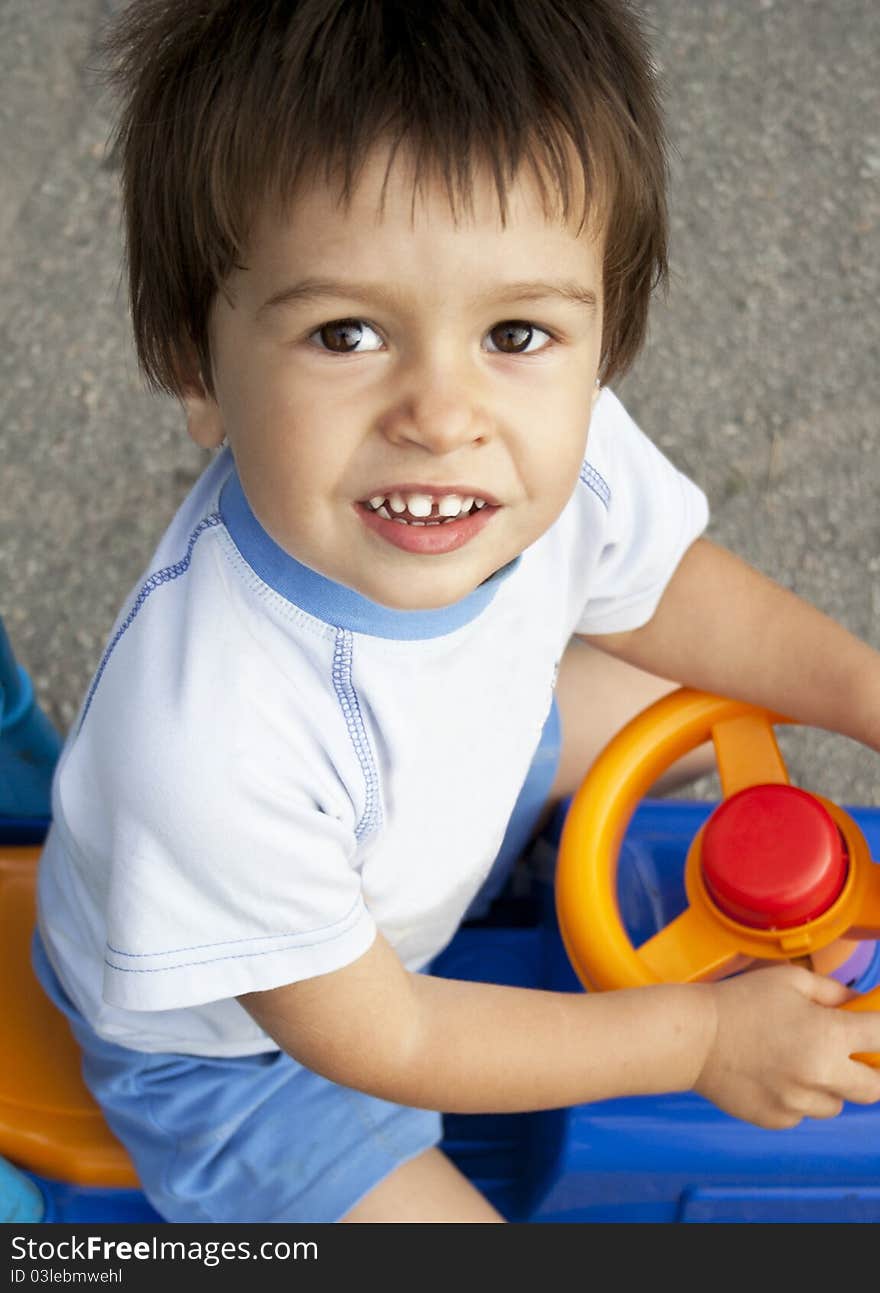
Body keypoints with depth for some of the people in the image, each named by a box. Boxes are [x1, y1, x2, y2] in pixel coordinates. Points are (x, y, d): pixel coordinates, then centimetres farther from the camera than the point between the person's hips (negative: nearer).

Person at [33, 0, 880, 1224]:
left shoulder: (569, 453, -28)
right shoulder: (212, 751, -45)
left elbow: (659, 587, -1)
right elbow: (371, 1040, -26)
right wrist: (699, 1038, -19)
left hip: (446, 782, 6)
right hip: (231, 1044, -5)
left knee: (708, 707, 12)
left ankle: (541, 861, 38)